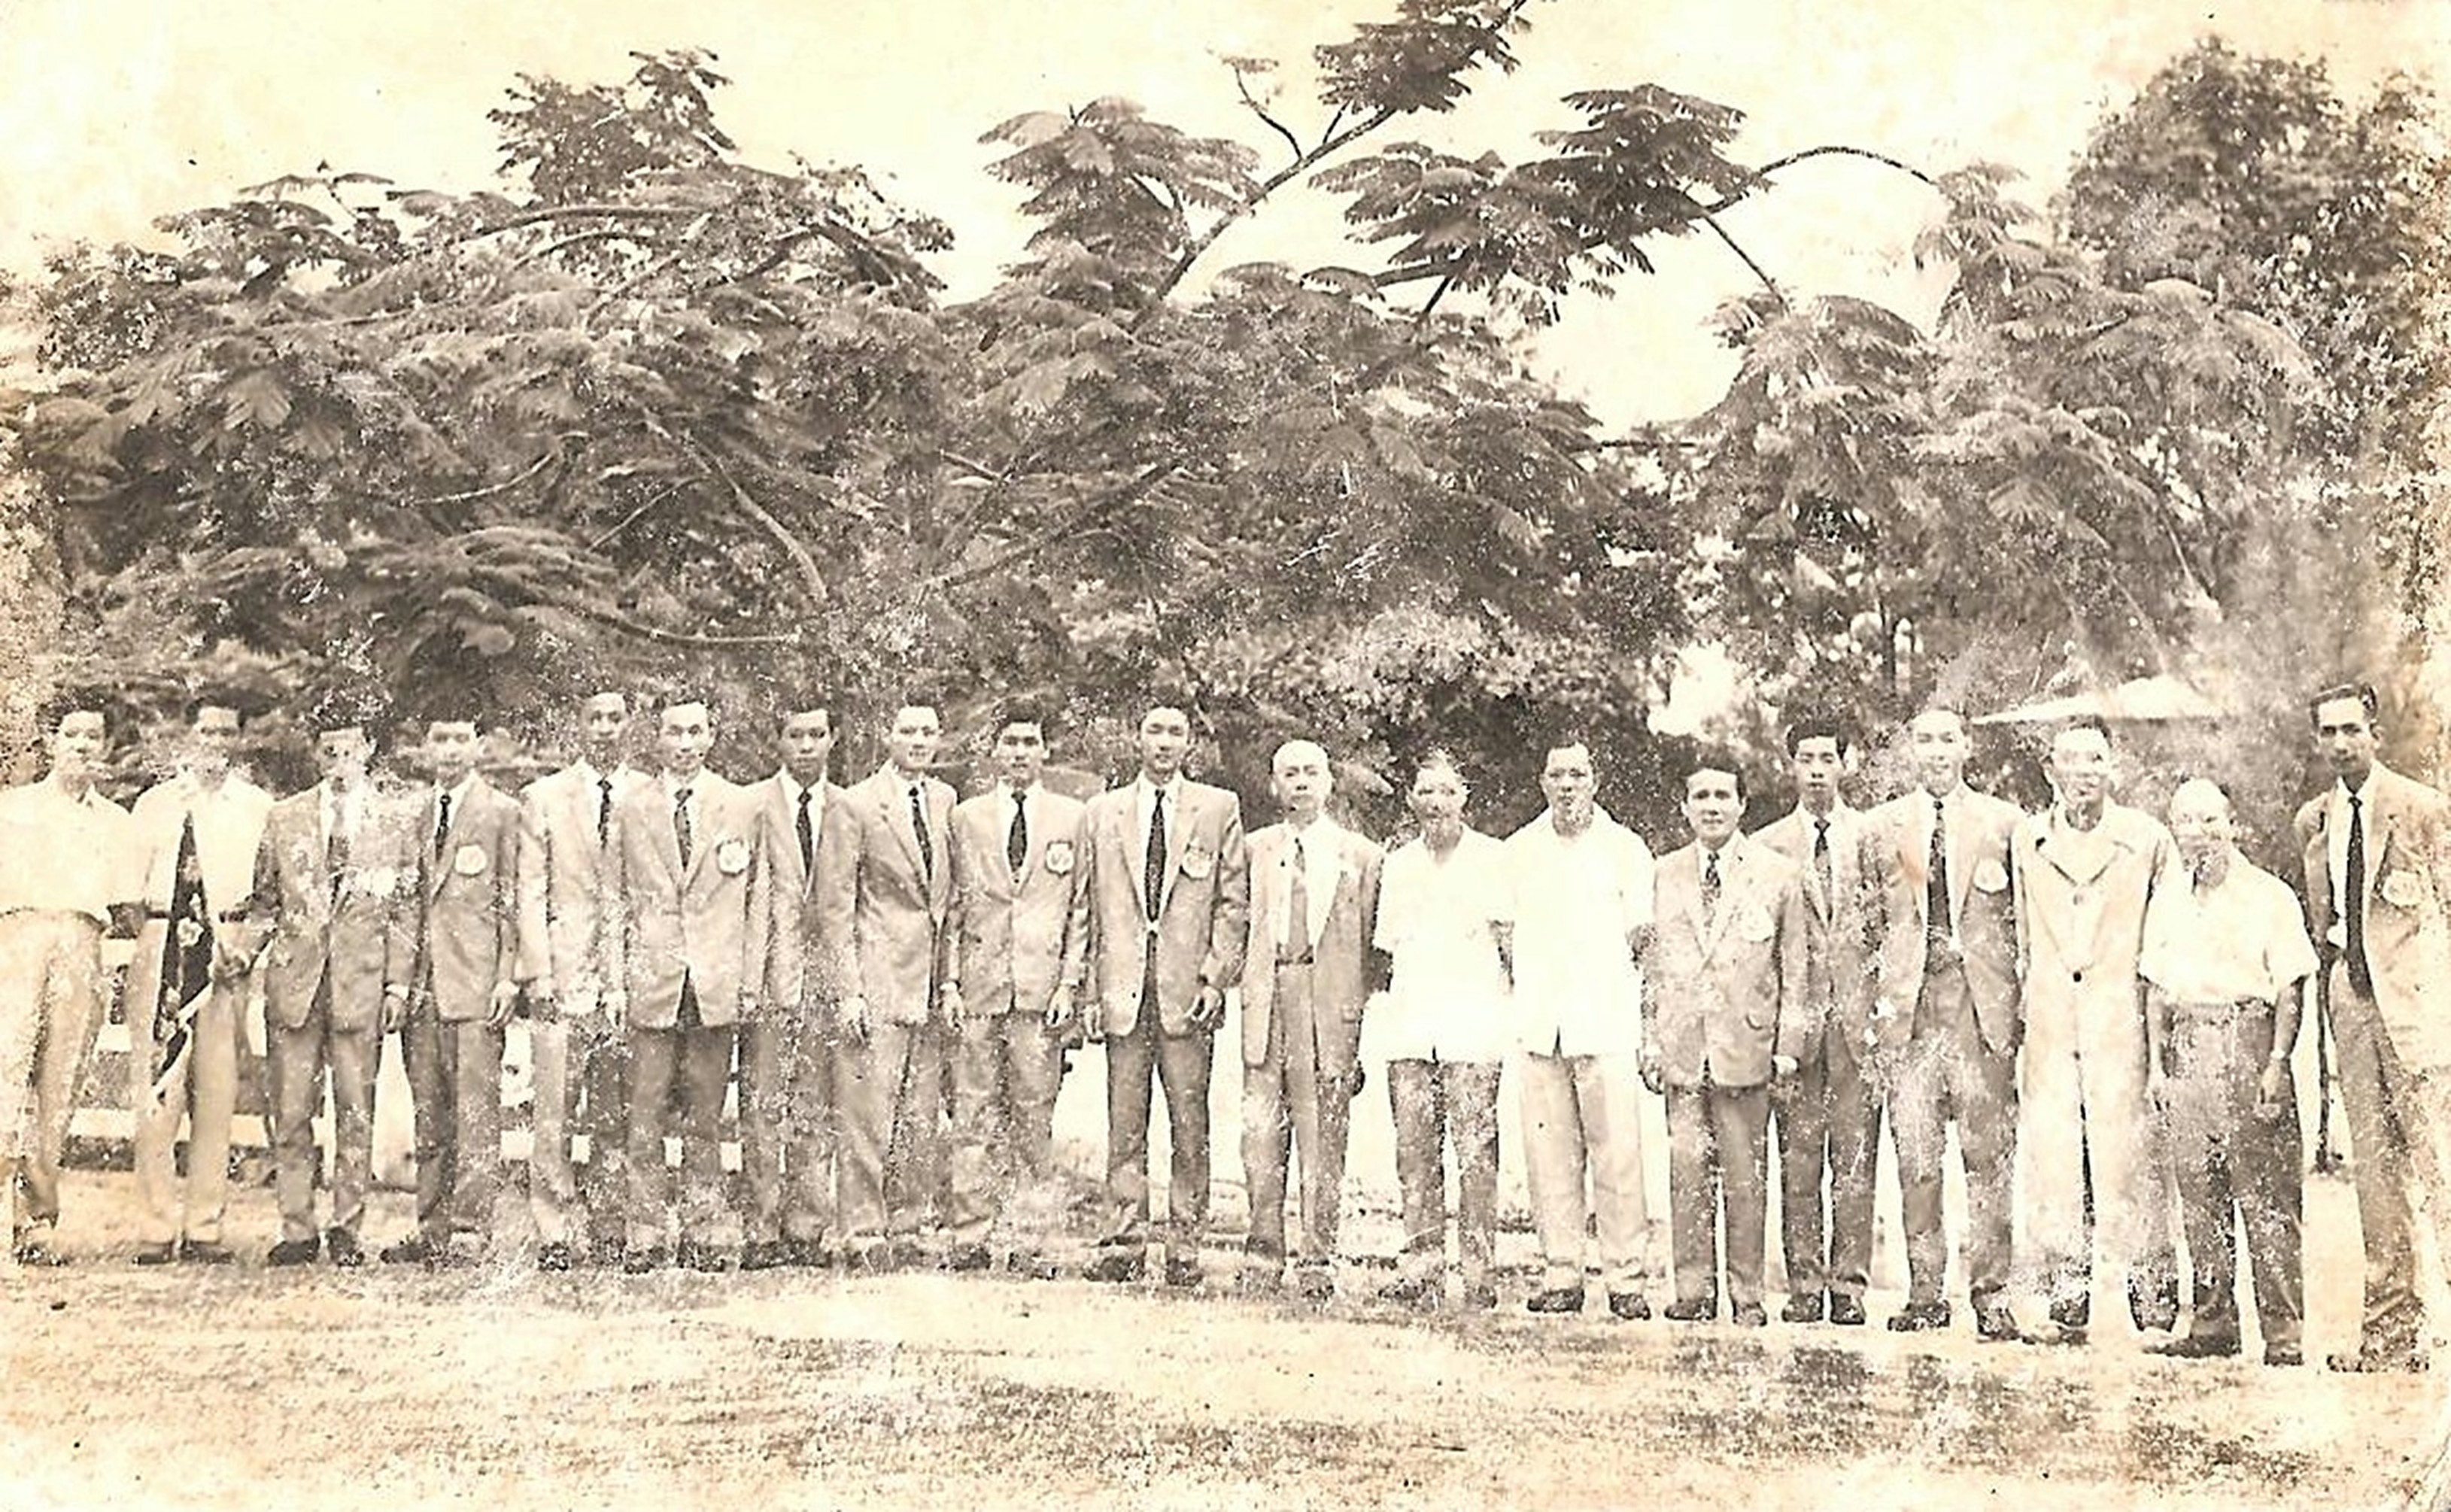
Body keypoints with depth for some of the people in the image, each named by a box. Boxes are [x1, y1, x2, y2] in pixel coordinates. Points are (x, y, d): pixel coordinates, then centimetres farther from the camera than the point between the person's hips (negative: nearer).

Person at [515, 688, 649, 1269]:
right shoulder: (543, 797, 8)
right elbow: (531, 892, 4)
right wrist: (538, 974, -5)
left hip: (632, 972, 1)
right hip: (565, 970, -1)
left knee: (616, 1118, 3)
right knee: (554, 1115, -4)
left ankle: (608, 1232, 9)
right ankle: (552, 1235, 1)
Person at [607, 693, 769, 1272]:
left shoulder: (743, 809, 7)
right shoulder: (630, 809, 8)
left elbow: (757, 902, 9)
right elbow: (619, 902, 9)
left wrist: (750, 980, 3)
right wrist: (617, 981, 2)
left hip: (717, 984, 0)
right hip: (652, 982, 0)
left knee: (705, 1116, 5)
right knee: (647, 1115, 0)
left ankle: (702, 1234, 11)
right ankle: (647, 1235, 5)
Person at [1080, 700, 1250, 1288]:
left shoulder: (1219, 808, 7)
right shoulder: (1104, 811, 12)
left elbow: (1234, 902, 5)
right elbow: (1094, 904, 11)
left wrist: (1216, 977, -5)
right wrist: (1094, 987, 4)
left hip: (1189, 989, -1)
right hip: (1124, 987, 1)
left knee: (1190, 1125, 0)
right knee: (1125, 1125, 2)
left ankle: (1185, 1246, 6)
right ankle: (1124, 1243, 6)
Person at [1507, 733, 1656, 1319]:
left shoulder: (1625, 848, 7)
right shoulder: (1518, 850, 13)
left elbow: (1641, 936, 8)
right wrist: (1524, 981, 9)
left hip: (1607, 1023, -2)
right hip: (1539, 1024, 2)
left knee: (1618, 1154, -7)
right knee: (1549, 1155, 0)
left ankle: (1625, 1277, -3)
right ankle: (1560, 1275, 5)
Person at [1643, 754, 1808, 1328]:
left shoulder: (1777, 874, 4)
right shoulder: (1664, 874, 10)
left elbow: (1793, 968, 5)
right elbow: (1652, 964, 13)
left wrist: (1788, 1046, 0)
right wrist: (1650, 1042, 8)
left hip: (1747, 1044, -2)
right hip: (1681, 1044, 2)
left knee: (1746, 1176, 1)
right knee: (1687, 1171, 0)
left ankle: (1747, 1298, 9)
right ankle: (1693, 1293, 8)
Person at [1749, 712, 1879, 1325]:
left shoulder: (1874, 837, 9)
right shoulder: (1767, 846, 9)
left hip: (1859, 1014, 0)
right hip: (1794, 1015, 0)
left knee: (1856, 1155, -1)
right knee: (1798, 1157, 1)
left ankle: (1849, 1283, 3)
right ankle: (1803, 1283, 6)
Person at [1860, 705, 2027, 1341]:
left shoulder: (2004, 823, 8)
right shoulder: (1880, 827, 12)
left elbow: (2025, 917, 9)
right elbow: (1872, 922, 13)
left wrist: (2017, 999, 1)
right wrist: (1878, 1001, 5)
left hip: (1983, 1002, -1)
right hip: (1909, 1004, 1)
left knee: (1989, 1155, -1)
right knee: (1915, 1157, 2)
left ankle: (1991, 1295, 3)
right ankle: (1924, 1294, 8)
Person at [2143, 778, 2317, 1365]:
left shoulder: (2269, 896, -1)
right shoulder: (2167, 902, 16)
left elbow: (2290, 987, -4)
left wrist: (2278, 1063, -12)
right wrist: (2158, 1064, 13)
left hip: (2248, 1039, -5)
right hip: (2188, 1047, 5)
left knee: (2266, 1197, -6)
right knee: (2198, 1195, 6)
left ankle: (2284, 1332, -5)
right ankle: (2212, 1323, 12)